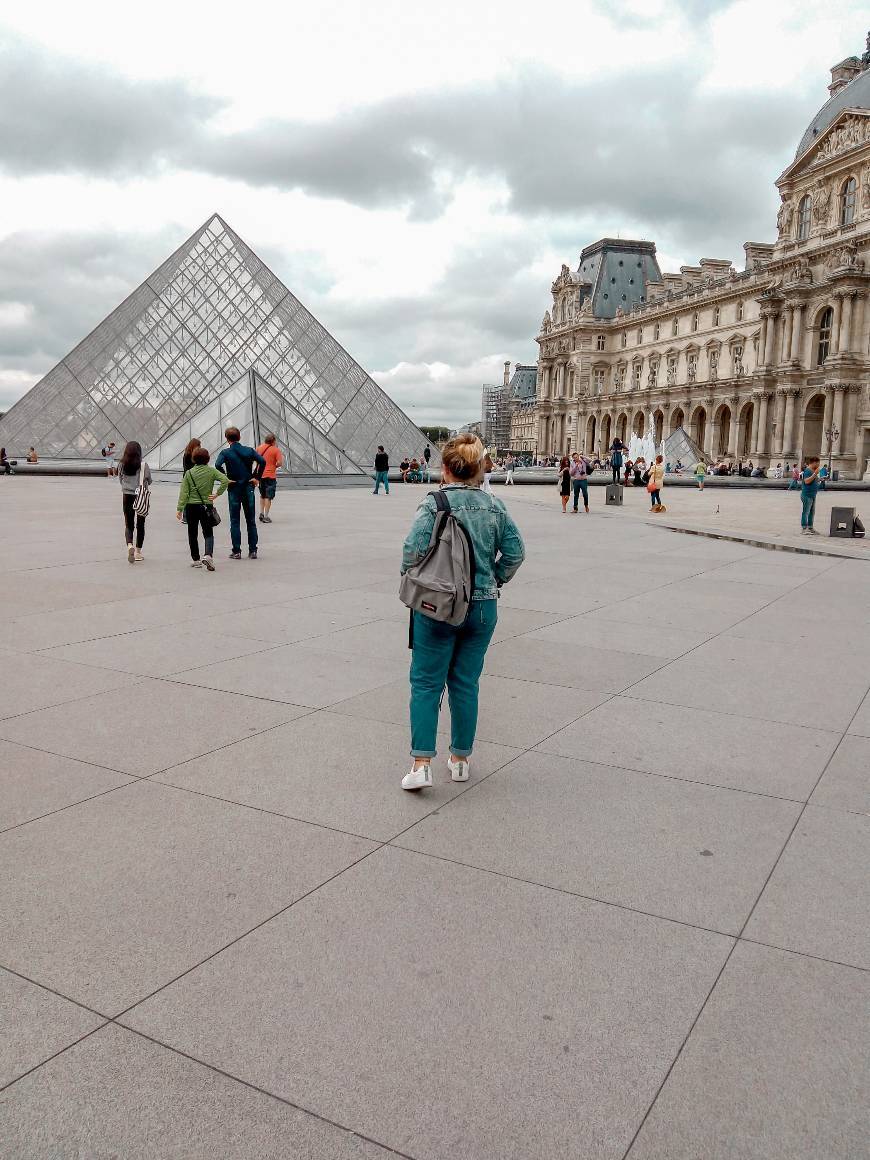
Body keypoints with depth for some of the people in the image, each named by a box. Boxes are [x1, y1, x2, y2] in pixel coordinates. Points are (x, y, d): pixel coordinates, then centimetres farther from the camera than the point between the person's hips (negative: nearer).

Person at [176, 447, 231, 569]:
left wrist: (179, 509, -4)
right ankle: (208, 555, -21)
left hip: (191, 506, 1)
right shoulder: (211, 471, -3)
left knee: (192, 534, 12)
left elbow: (184, 493, -5)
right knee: (208, 533, 3)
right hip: (206, 506, 0)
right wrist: (217, 494, -8)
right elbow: (225, 480, -17)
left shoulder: (188, 473, -2)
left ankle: (195, 560, 16)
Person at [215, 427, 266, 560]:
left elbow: (218, 465, -22)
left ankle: (236, 551, 4)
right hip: (248, 488, 2)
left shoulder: (226, 452, -5)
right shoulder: (249, 450, 2)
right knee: (251, 520, 8)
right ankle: (253, 551, 8)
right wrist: (257, 477, -5)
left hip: (234, 489, -2)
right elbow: (262, 461, -12)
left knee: (235, 521, 5)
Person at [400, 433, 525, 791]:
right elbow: (515, 552, 0)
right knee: (466, 683, 14)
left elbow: (414, 551, -18)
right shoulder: (494, 506, 2)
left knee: (426, 682, 6)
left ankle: (421, 763, 2)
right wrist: (493, 581, 12)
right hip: (483, 607, 4)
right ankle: (460, 759, 23)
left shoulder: (433, 504, -11)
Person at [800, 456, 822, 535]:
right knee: (806, 512, -7)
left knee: (812, 512, 14)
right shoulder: (807, 471, -14)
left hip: (813, 495, 10)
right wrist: (815, 474, -24)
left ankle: (810, 528, 22)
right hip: (807, 495, -10)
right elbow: (807, 481, -26)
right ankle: (804, 529, -5)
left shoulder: (813, 471, 16)